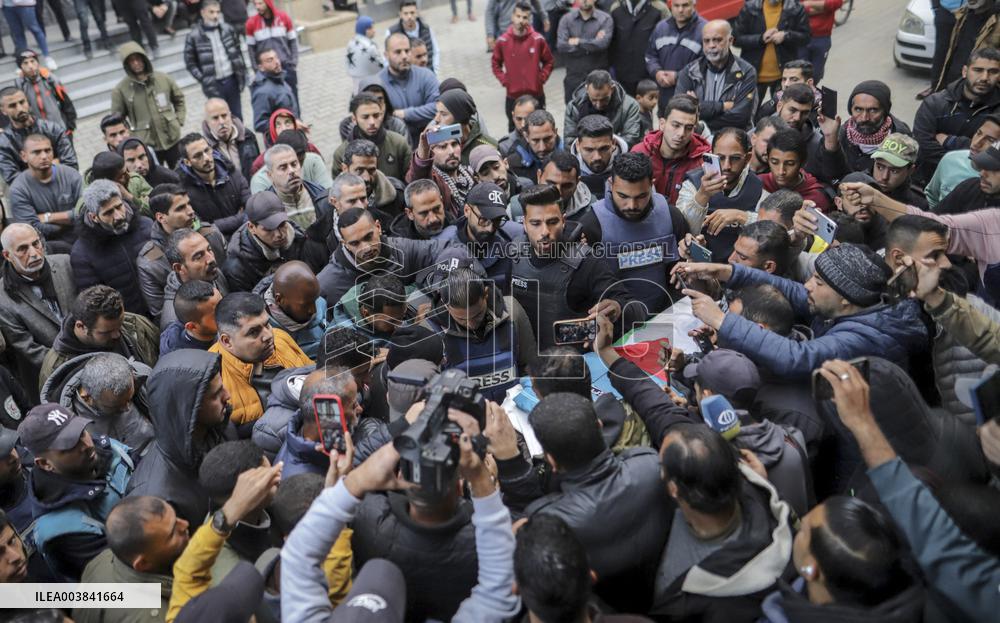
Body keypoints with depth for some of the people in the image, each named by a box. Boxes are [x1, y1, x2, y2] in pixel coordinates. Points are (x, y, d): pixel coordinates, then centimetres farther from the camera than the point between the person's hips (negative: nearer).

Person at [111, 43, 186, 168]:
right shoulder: (121, 89, -9)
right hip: (146, 146, -3)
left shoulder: (163, 78, -1)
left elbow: (179, 99, 14)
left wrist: (179, 120, 3)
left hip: (172, 140, 3)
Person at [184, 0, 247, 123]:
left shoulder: (228, 29, 4)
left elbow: (238, 52, 12)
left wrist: (242, 74, 5)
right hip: (214, 85, -3)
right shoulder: (194, 36, -8)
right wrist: (203, 80, -11)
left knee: (238, 117, 13)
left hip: (232, 80, 4)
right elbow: (190, 63, -3)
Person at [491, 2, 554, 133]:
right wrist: (504, 81, -2)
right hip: (513, 96, 0)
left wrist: (541, 79, -4)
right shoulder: (502, 41, -6)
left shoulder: (538, 39, -7)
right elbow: (496, 64, 9)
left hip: (536, 95, 0)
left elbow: (549, 62, 7)